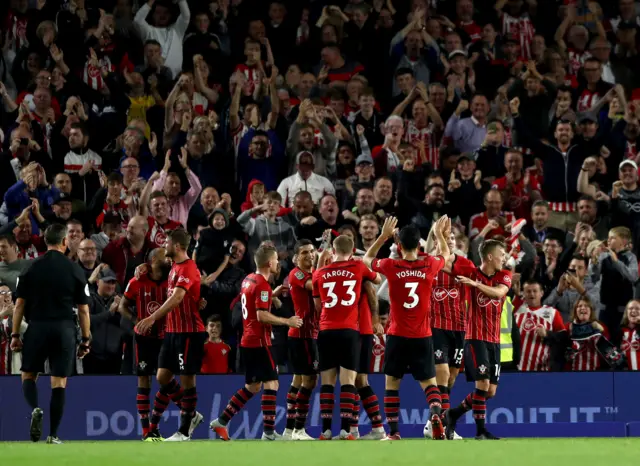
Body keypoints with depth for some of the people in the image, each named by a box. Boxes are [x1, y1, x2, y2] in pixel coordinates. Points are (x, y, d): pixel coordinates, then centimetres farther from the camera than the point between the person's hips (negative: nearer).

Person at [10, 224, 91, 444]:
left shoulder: (31, 268, 1)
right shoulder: (75, 270, 1)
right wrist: (86, 340, 9)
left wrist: (15, 334, 6)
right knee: (59, 383, 3)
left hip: (37, 327, 0)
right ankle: (53, 434, 1)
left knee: (28, 375, 12)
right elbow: (83, 309, 2)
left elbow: (20, 304, 1)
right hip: (65, 329, 0)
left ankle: (35, 409, -17)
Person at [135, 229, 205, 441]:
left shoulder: (188, 268, -16)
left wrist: (152, 318, -36)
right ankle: (190, 415, 22)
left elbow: (177, 298, -29)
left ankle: (185, 431, 4)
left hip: (188, 332, -9)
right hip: (172, 330, 10)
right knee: (163, 377, 8)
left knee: (187, 378, -2)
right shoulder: (175, 267, 14)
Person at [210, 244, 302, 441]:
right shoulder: (262, 285, -15)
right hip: (259, 342, -9)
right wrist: (287, 321, -14)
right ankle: (269, 432, -13)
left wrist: (275, 293, 21)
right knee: (271, 383, -8)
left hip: (247, 341, 9)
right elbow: (262, 316, -21)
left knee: (252, 386, 16)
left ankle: (221, 422, 16)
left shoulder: (249, 280, 12)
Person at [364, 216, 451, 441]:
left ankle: (393, 432, 4)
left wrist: (383, 236, 19)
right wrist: (439, 234, 35)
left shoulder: (391, 267, -7)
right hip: (422, 337, 1)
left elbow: (367, 258, 15)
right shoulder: (429, 266, -3)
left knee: (391, 383, 10)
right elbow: (445, 254, 22)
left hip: (397, 336, -1)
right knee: (429, 382, 8)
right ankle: (436, 413, -21)